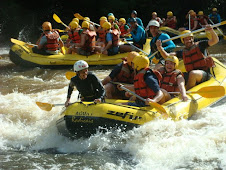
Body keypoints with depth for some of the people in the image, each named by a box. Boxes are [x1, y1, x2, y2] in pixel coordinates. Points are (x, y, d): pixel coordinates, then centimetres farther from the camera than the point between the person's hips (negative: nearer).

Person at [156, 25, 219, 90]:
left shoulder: (199, 45, 5)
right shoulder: (182, 52, 15)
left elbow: (215, 41, -5)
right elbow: (167, 56, 10)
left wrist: (211, 31, -26)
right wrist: (160, 48, -8)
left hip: (204, 73, -5)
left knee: (193, 73, -36)